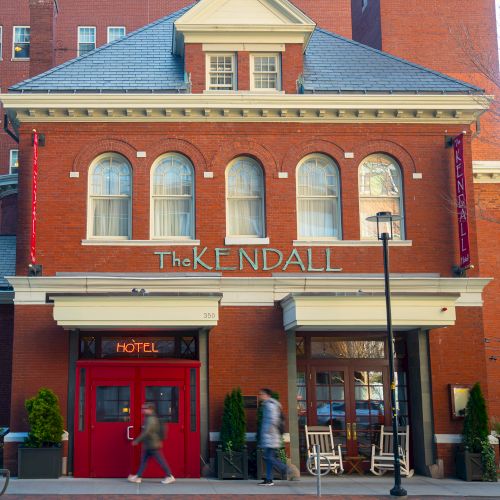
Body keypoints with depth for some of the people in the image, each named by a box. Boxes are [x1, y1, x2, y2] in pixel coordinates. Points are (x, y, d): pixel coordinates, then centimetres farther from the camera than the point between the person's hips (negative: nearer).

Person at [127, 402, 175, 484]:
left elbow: (146, 432, -25)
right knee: (143, 460, 11)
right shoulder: (148, 418, 13)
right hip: (148, 445, 10)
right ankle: (138, 477, 14)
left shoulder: (151, 419, -19)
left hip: (153, 445, -10)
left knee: (160, 460, -3)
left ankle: (169, 476, 4)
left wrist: (137, 441, -21)